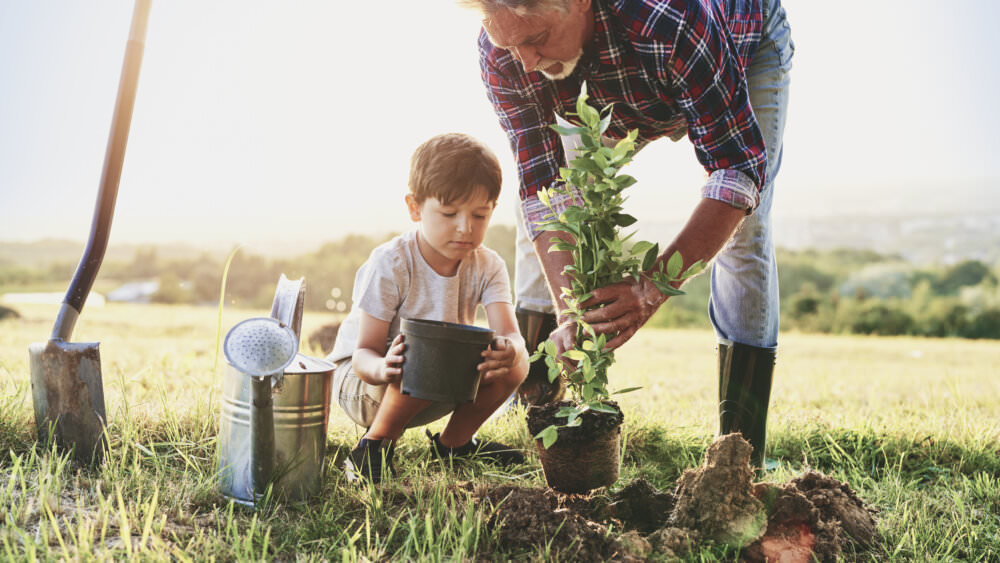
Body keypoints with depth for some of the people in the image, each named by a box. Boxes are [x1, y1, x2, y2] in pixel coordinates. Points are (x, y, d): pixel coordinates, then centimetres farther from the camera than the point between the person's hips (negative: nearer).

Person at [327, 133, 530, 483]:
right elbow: (364, 354, -24)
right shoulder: (388, 266, -24)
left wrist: (510, 351, -52)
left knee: (514, 363, -17)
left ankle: (454, 441, 4)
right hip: (358, 379, -5)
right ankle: (376, 444, -12)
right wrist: (383, 369, -50)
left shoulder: (487, 267, -12)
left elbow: (509, 333, -26)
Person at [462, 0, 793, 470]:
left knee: (741, 231, -18)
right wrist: (567, 312, -44)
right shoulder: (500, 54, -34)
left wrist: (651, 288, -55)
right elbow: (543, 188, -32)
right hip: (615, 99, 4)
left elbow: (739, 166, -44)